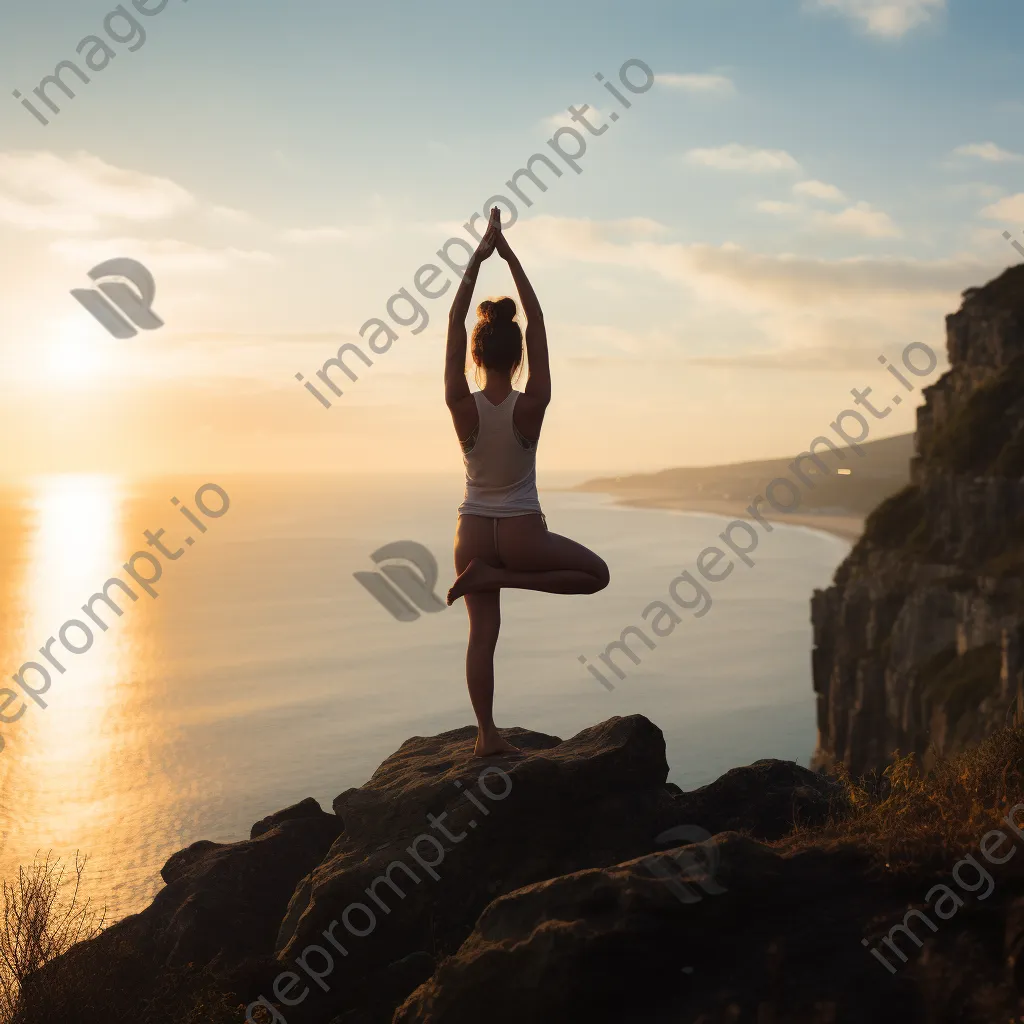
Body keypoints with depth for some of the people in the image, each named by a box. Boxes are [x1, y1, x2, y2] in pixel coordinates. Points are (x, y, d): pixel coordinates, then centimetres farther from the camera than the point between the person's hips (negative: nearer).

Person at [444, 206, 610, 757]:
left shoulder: (462, 407, -12)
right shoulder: (531, 407, -15)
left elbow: (453, 325, -8)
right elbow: (538, 325, -11)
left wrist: (478, 257, -7)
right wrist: (509, 256, -9)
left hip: (474, 531, 3)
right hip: (522, 531, -2)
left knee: (482, 633, 8)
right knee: (596, 574, 16)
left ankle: (487, 734, 6)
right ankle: (499, 578, -1)